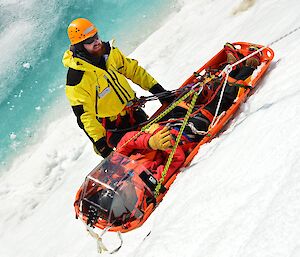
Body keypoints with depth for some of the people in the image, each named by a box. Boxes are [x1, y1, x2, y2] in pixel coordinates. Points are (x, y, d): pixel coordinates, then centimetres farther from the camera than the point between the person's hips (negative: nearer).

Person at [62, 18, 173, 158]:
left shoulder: (111, 52, -3)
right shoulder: (76, 78, -22)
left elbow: (133, 70, 9)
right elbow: (84, 114, -20)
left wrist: (155, 87, 6)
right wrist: (98, 140, -23)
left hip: (134, 112, 6)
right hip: (112, 128, -6)